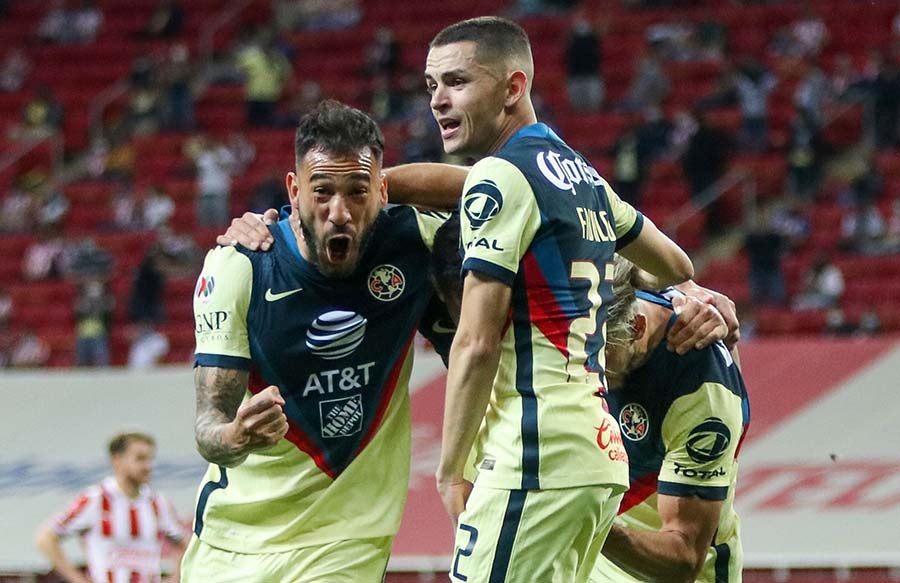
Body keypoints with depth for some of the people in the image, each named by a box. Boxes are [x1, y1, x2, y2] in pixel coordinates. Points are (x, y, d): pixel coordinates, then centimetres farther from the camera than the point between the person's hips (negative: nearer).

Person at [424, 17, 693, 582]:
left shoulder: (499, 176, -9)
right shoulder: (582, 174, 18)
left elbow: (476, 344, -13)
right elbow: (677, 268, 34)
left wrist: (451, 471, -6)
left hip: (536, 461, -9)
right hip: (602, 457, 9)